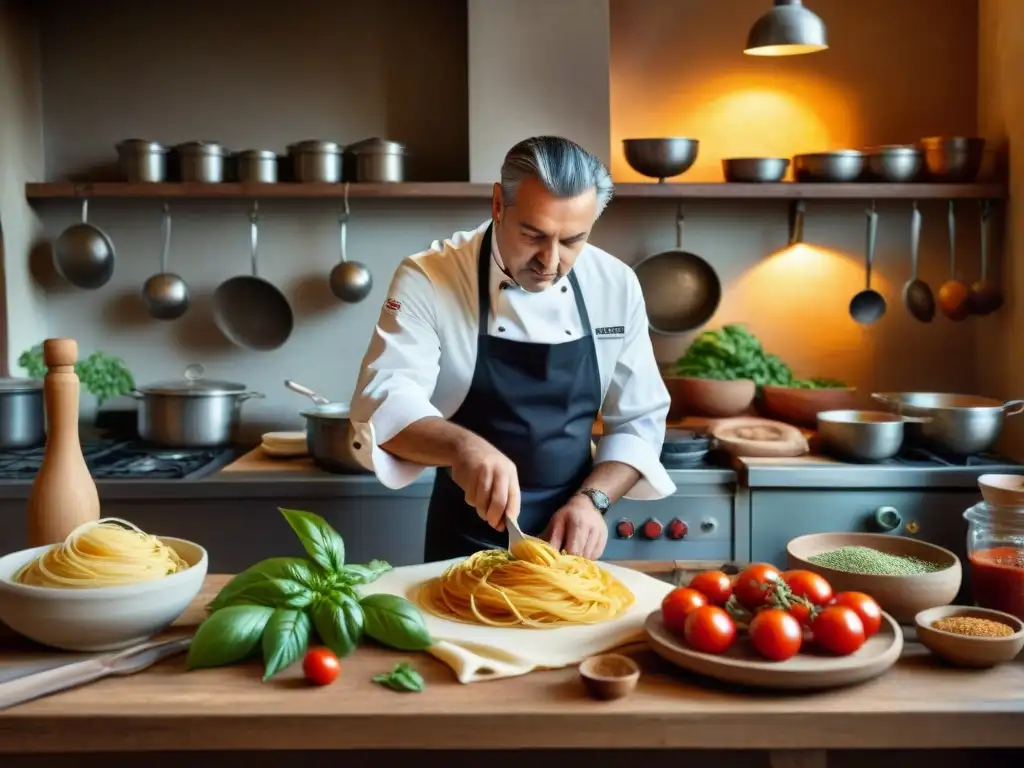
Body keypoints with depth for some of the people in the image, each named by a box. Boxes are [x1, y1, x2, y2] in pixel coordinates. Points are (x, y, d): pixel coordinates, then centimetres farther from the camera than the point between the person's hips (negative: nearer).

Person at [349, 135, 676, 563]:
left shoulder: (615, 285, -4)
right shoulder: (429, 279, -13)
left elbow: (638, 421, 1)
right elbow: (383, 405, -23)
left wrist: (591, 498, -15)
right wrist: (462, 446, -41)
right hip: (466, 546, -3)